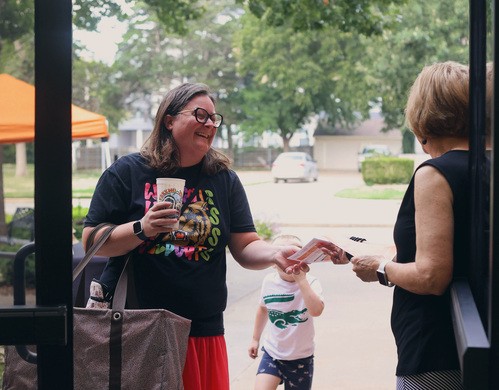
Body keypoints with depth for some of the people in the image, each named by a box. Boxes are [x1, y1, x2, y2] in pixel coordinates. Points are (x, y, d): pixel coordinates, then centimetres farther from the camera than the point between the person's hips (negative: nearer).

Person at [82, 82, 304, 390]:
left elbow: (246, 247, 5)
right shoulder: (128, 171, 0)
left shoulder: (225, 180, 9)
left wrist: (275, 254, -16)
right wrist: (142, 229, -20)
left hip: (204, 331, 3)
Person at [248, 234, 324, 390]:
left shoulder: (310, 283, -15)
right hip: (272, 353, 2)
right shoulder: (269, 281, -5)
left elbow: (316, 311, -36)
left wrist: (301, 280, -36)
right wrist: (255, 338, 21)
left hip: (301, 358, -2)